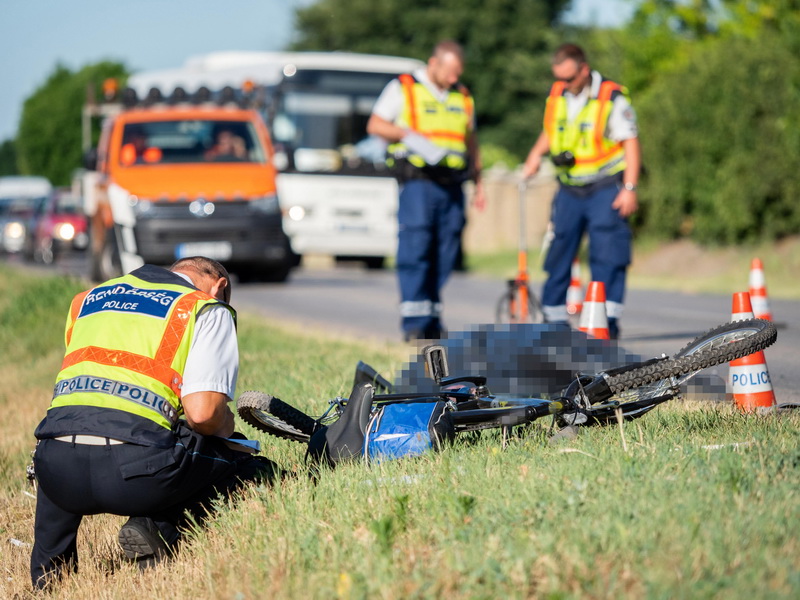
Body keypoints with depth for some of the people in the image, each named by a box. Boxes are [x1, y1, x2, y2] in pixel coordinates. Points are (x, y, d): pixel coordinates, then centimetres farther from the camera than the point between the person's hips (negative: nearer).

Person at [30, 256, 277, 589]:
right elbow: (202, 412, -4)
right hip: (135, 471, -5)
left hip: (58, 474, 5)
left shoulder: (87, 299, 27)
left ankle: (47, 572, 28)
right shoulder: (209, 309, 11)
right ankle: (163, 529, -6)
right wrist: (225, 428, 19)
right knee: (257, 472, 15)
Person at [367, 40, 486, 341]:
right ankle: (414, 322, -12)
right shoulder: (403, 88, 4)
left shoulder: (462, 96, 19)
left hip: (452, 186, 5)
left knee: (444, 255, 3)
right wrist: (409, 135, -14)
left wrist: (478, 182, 19)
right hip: (418, 183, -5)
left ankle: (433, 321, 8)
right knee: (415, 249, -11)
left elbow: (471, 141, 26)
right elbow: (375, 124, 0)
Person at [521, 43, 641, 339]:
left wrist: (630, 188, -14)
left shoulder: (613, 98, -10)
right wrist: (536, 154, 6)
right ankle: (553, 318, 17)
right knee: (558, 255, 6)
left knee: (607, 255, -9)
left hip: (606, 189, -5)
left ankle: (609, 320, -6)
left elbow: (630, 143, -8)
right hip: (569, 190, 5)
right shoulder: (556, 95, 7)